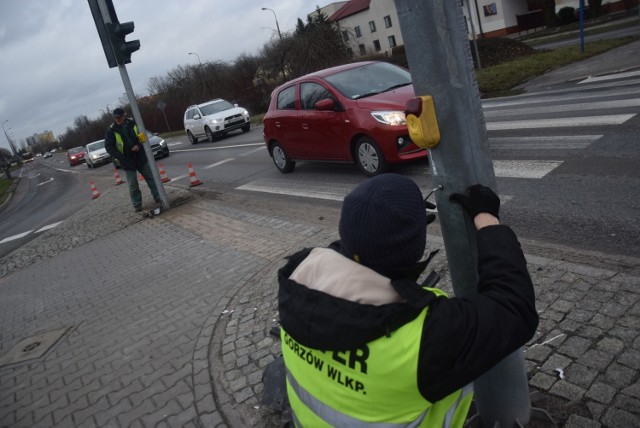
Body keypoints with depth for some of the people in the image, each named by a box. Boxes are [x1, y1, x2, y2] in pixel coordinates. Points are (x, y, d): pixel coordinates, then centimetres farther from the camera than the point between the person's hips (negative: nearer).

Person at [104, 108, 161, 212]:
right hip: (127, 162, -1)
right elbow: (108, 147, -7)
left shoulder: (133, 123, -4)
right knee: (133, 185, 3)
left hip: (141, 157, 2)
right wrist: (120, 157, -17)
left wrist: (139, 145, -13)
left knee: (151, 178, 11)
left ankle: (158, 197, 24)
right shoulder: (111, 130, -7)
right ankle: (137, 205, 15)